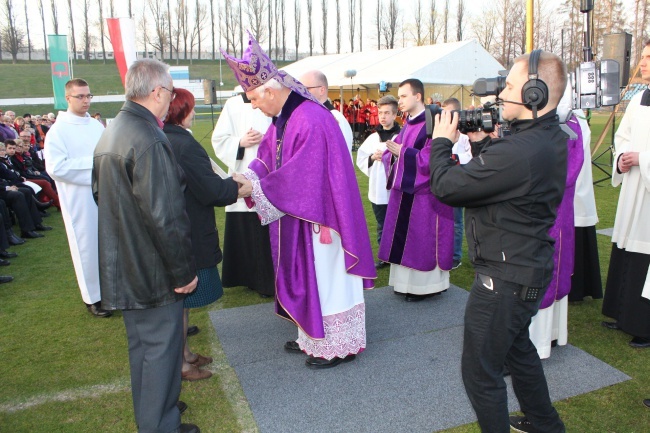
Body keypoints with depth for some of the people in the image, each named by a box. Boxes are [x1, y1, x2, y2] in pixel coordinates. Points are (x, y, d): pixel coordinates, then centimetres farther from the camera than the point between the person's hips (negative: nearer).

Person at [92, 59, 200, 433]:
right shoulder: (149, 140, -24)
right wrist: (184, 271, -17)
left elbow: (102, 195, 17)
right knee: (161, 347, 6)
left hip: (123, 265, 10)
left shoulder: (110, 134, 8)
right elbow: (165, 216, -26)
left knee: (142, 344, 23)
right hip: (154, 269, -10)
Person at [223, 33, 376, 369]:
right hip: (296, 216, 9)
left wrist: (255, 186, -18)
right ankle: (312, 336, 34)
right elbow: (267, 158, 10)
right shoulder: (282, 118, 9)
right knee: (305, 275, 18)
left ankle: (337, 346, 19)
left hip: (317, 217, -9)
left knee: (325, 277, 3)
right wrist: (247, 177, -9)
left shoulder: (311, 121, -22)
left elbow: (300, 177, -25)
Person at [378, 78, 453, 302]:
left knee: (422, 239, -1)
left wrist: (402, 153, -18)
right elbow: (391, 152, 14)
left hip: (424, 193, -9)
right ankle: (406, 281, 25)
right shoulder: (407, 125, 14)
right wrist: (391, 155, -9)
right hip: (404, 191, 9)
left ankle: (424, 285, 11)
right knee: (404, 236, 13)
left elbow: (431, 158, -22)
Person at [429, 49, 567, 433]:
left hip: (505, 279, -11)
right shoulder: (554, 139, 3)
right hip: (530, 268, 11)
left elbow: (445, 186, -25)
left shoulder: (518, 152, -31)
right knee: (518, 348, 31)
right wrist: (481, 141, 2)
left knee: (480, 371, 6)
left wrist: (442, 140, -8)